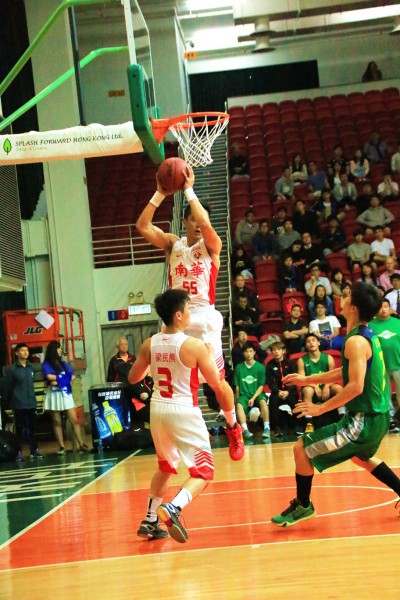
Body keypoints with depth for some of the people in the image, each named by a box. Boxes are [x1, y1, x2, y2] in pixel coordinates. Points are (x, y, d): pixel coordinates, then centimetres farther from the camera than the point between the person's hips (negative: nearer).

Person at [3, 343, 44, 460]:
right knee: (20, 428, 0)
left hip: (31, 403, 4)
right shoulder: (12, 369, -7)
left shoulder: (31, 367, 7)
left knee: (31, 427, 9)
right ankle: (19, 451, 6)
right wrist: (9, 402, 0)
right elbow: (7, 387, -3)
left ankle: (34, 450, 15)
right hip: (19, 404, -4)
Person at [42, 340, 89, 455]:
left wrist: (59, 381, -12)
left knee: (74, 420, -3)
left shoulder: (64, 363, 14)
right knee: (57, 422, 0)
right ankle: (62, 447, 3)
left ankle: (82, 444, -2)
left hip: (65, 393, 3)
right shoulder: (46, 364, 0)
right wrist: (64, 377, -4)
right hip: (54, 395, -3)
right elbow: (49, 377, -16)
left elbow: (72, 377, 2)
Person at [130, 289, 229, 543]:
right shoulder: (195, 346, -14)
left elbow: (133, 378, 11)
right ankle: (173, 508, -25)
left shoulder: (149, 345, -1)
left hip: (158, 408, 6)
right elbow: (216, 384, -6)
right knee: (203, 473, 1)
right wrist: (210, 357, 10)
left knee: (165, 467, 27)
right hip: (184, 411, -6)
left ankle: (150, 522, 25)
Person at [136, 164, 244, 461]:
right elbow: (142, 226, -1)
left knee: (218, 380, 0)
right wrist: (160, 194, -6)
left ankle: (233, 428, 19)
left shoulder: (212, 245, 0)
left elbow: (205, 223, -22)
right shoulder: (173, 244, 10)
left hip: (204, 318, -3)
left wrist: (189, 190, -15)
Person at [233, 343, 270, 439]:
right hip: (244, 395, 1)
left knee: (263, 402, -35)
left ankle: (266, 428, -32)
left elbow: (261, 386, -1)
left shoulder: (260, 367, 1)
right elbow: (237, 386, 8)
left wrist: (253, 398, -12)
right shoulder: (239, 367, 4)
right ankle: (245, 430, -40)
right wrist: (237, 398, -3)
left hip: (257, 394, -1)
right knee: (239, 405, -33)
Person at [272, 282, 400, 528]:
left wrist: (321, 408, -21)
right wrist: (307, 380, 23)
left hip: (363, 420, -10)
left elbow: (355, 386, -28)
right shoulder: (369, 336, 10)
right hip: (378, 416, 10)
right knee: (361, 457, 37)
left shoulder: (356, 341, -20)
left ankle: (303, 506, 12)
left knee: (302, 449, -3)